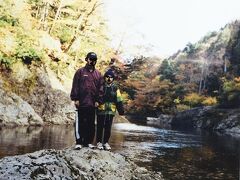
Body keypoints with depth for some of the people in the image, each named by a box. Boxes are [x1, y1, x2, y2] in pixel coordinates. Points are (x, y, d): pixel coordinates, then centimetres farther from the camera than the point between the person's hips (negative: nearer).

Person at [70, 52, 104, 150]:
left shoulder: (98, 74, 13)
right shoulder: (80, 72, 5)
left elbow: (100, 88, 10)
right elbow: (75, 86, 0)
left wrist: (98, 100, 1)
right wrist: (75, 98, -7)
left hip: (92, 103, 3)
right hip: (81, 102, -3)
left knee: (91, 123, 7)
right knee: (80, 122, -1)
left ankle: (89, 141, 15)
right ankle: (79, 142, 5)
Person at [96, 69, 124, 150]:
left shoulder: (115, 88, 8)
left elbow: (119, 100, 8)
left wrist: (121, 110, 4)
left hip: (111, 111, 2)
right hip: (101, 110, -2)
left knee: (108, 127, 7)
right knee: (100, 127, 5)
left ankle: (106, 142, 19)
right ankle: (99, 142, 16)